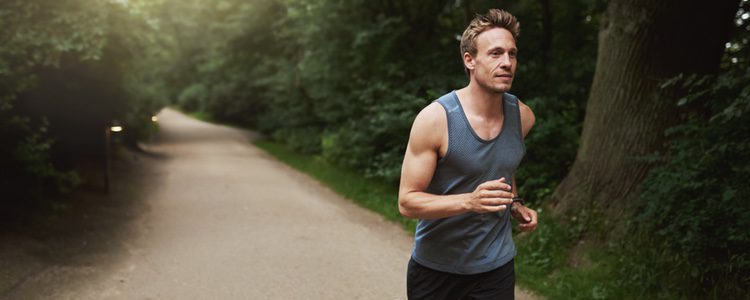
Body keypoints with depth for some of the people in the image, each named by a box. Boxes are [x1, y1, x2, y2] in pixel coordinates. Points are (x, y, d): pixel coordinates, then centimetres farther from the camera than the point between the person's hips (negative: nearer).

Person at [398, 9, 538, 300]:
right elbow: (407, 202, -18)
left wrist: (516, 204, 2)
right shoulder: (434, 118, -18)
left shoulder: (523, 116, -3)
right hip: (435, 269, -3)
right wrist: (469, 201, -31)